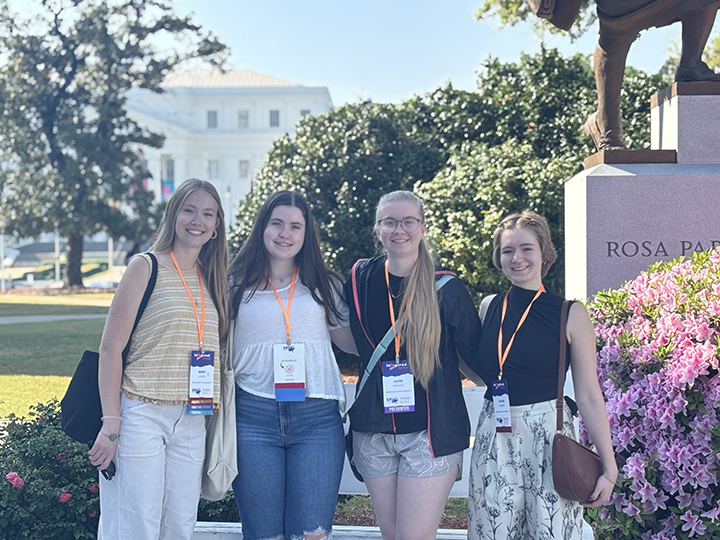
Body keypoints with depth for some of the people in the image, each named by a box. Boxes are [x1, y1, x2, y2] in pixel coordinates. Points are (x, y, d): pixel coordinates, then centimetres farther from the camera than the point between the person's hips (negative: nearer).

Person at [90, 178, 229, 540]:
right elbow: (110, 348, -7)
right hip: (142, 416, -6)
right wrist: (111, 423, -14)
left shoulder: (210, 280, 15)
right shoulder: (147, 267, -2)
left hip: (191, 424, 6)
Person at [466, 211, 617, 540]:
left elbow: (589, 397, -4)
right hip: (494, 437, 4)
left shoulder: (570, 315, -4)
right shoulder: (489, 307, 7)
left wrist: (609, 467, -6)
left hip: (548, 437, -4)